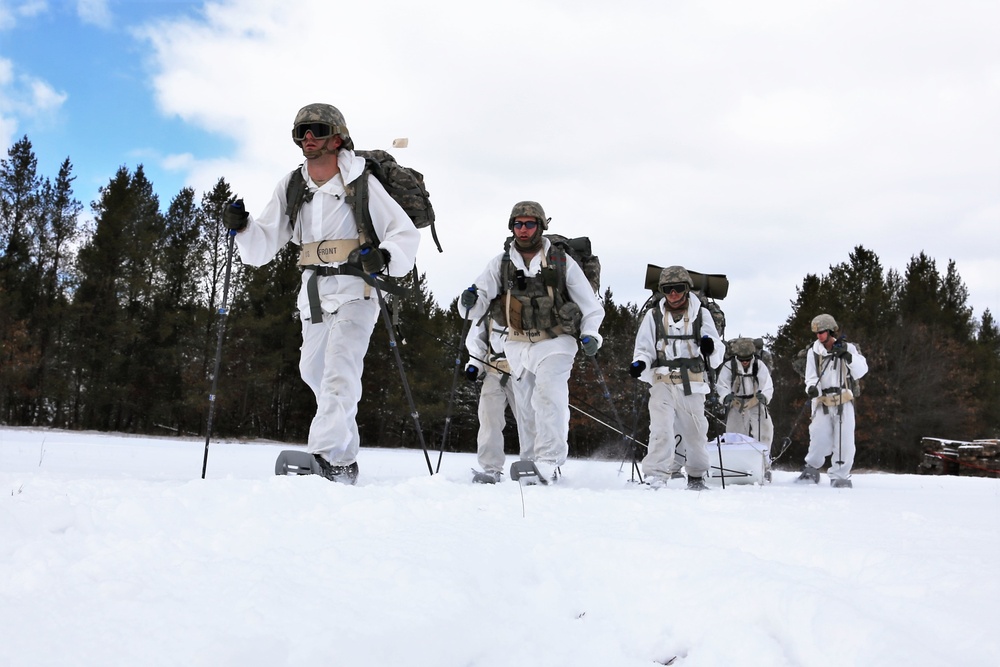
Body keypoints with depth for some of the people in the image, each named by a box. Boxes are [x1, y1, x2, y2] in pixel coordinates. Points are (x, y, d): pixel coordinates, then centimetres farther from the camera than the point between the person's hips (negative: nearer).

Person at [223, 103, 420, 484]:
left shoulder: (360, 183, -7)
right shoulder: (291, 187, 6)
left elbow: (406, 234, -6)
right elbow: (263, 247, 7)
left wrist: (384, 258, -25)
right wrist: (242, 227, -14)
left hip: (353, 291, -6)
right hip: (312, 293, 6)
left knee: (338, 373, -20)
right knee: (313, 371, 14)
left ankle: (328, 458, -21)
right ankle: (345, 459, 31)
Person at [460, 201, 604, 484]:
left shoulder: (562, 262, -2)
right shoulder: (501, 263, 4)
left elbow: (591, 306, 4)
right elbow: (479, 302, -4)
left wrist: (590, 334, -12)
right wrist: (471, 301, -28)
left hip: (555, 342, -3)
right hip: (518, 345, 3)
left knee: (549, 396, -22)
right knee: (526, 408, 8)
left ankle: (549, 460, -21)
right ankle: (532, 459, 21)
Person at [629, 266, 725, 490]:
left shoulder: (701, 314, 8)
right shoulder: (653, 315, 8)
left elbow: (717, 356, 5)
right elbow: (644, 349, 11)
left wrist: (711, 347, -19)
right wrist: (640, 363, -11)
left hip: (692, 384, 1)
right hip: (662, 382, -1)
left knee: (695, 431, 8)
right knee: (661, 430, -14)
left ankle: (696, 476, 26)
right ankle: (655, 476, -10)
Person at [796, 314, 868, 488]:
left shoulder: (848, 348, 4)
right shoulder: (814, 352, 3)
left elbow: (861, 372, -3)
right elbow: (811, 377, 1)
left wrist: (848, 356, -15)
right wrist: (812, 388, -21)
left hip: (844, 401, 1)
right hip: (822, 401, 0)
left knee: (844, 440, -2)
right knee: (820, 438, -10)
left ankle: (840, 476, 10)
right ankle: (811, 467, 14)